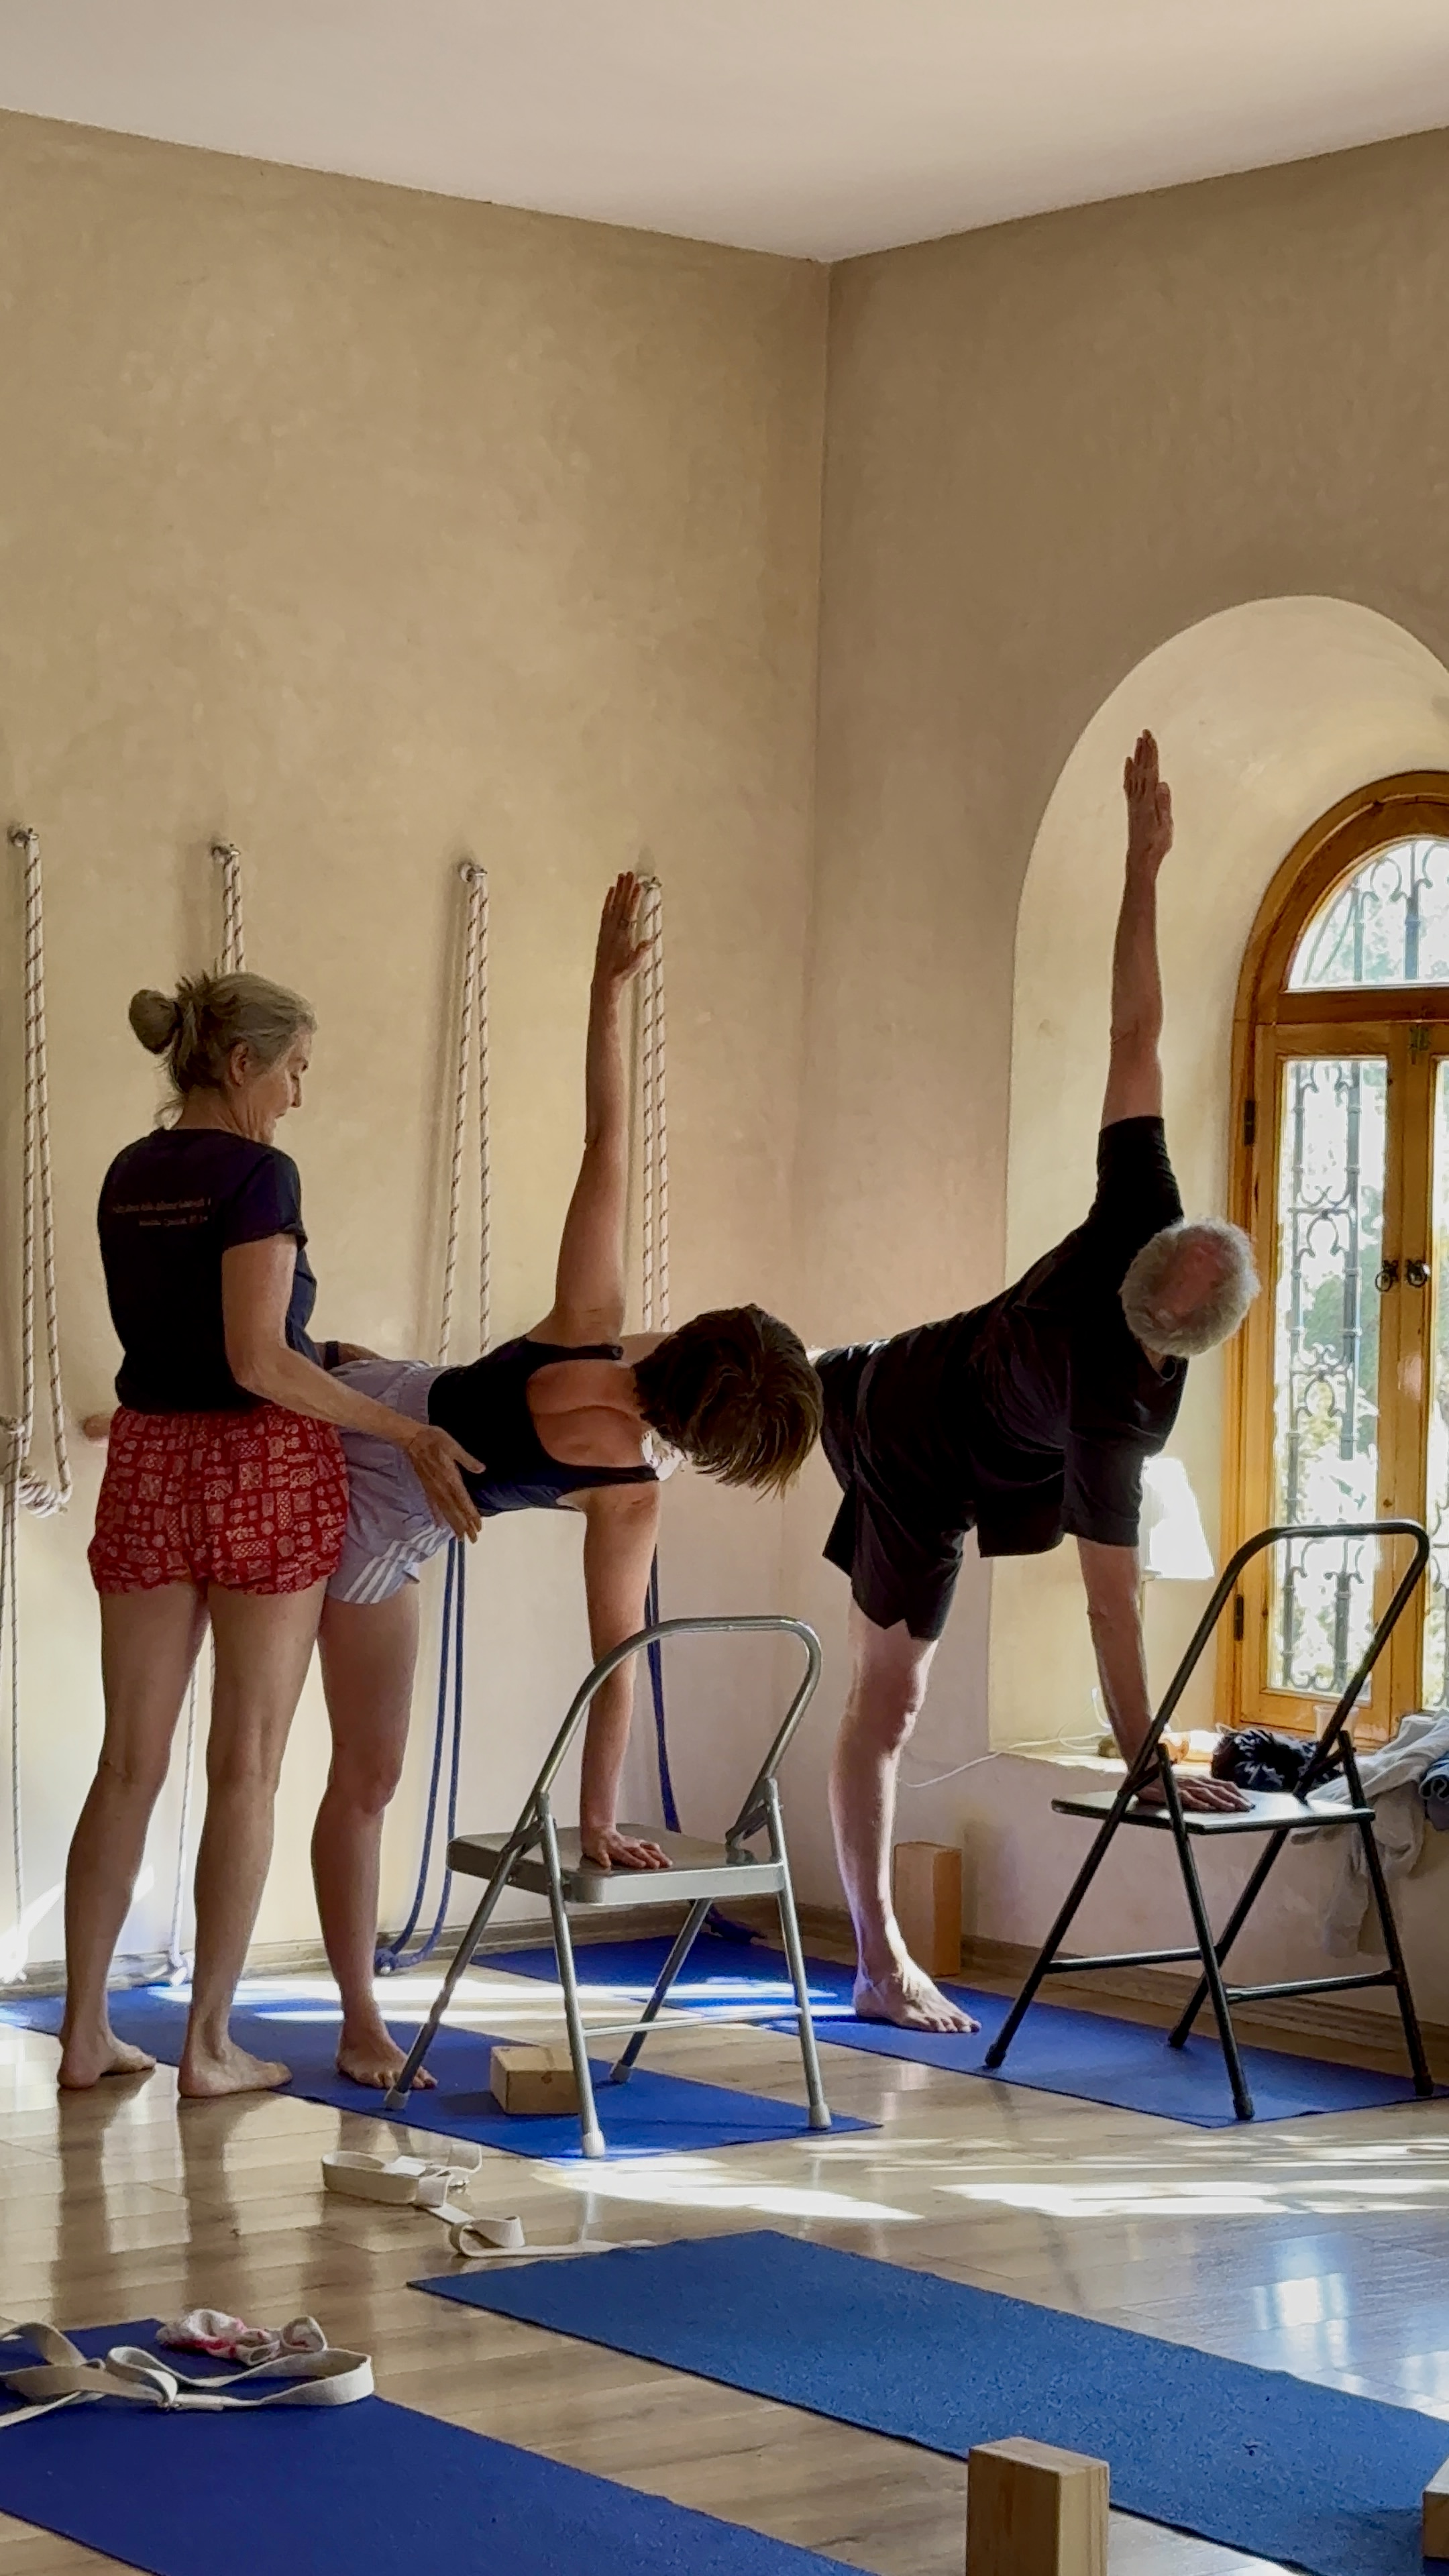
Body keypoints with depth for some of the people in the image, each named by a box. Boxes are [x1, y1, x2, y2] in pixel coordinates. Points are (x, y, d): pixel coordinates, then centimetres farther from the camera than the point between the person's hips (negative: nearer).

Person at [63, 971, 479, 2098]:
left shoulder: (128, 1177, 10)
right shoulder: (257, 1173, -13)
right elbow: (256, 1360, -20)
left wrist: (331, 1370, 20)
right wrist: (408, 1432, -16)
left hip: (148, 1466, 6)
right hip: (262, 1468, -6)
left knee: (130, 1761, 10)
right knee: (246, 1768, 2)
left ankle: (86, 2033, 11)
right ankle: (210, 2042, 5)